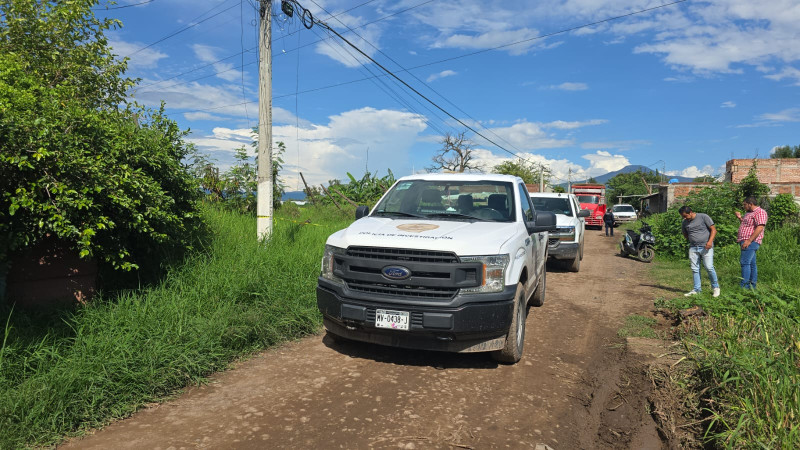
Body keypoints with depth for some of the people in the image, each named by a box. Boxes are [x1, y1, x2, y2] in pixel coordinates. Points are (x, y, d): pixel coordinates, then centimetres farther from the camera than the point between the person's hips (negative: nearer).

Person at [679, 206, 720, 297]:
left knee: (709, 267, -9)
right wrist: (691, 241, 12)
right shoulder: (684, 223, 9)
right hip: (693, 248, 5)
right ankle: (696, 289, 10)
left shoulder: (703, 217, -4)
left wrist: (710, 241, -16)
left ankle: (715, 287, 9)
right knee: (695, 269, 3)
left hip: (706, 247, -4)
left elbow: (713, 229, -4)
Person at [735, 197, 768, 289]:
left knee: (745, 263, -15)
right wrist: (740, 218, 17)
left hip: (750, 242, -10)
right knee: (751, 264, 11)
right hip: (745, 242, 10)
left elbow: (760, 227, -21)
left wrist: (749, 241, -25)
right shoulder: (748, 213, 21)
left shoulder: (760, 212, -10)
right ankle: (752, 286, 15)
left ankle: (744, 286, -18)